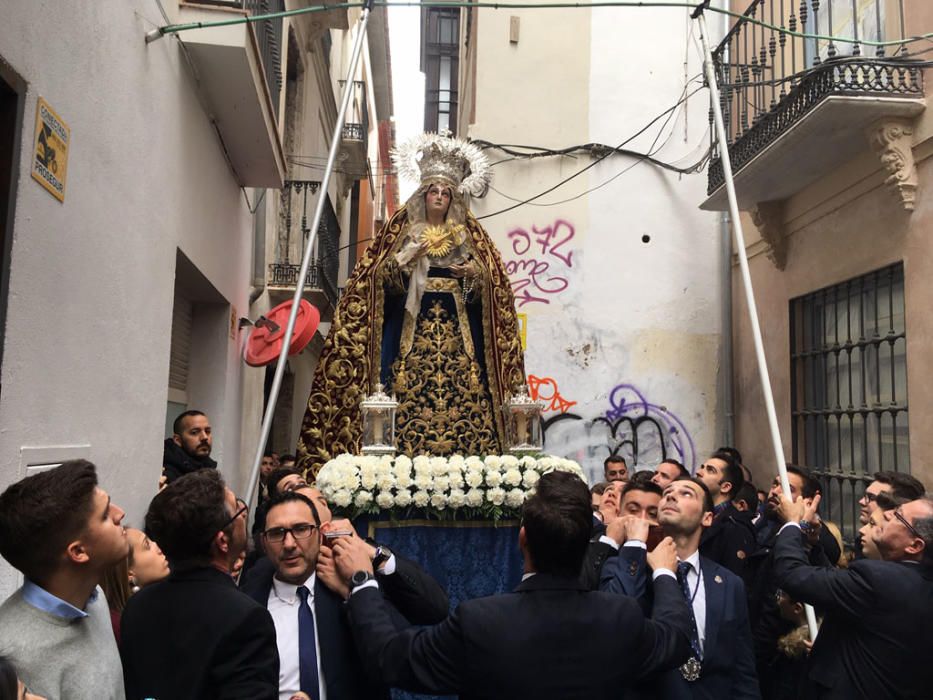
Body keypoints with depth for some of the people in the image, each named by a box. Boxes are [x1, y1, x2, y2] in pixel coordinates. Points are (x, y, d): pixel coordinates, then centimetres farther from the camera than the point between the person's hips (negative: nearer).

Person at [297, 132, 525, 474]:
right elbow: (382, 279, 3)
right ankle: (408, 459, -9)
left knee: (463, 389, -9)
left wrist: (476, 274, -8)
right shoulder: (402, 231, 12)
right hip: (412, 324, -1)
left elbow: (491, 287, 11)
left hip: (457, 326, 1)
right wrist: (407, 259, -13)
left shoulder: (469, 235, 16)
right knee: (410, 391, -12)